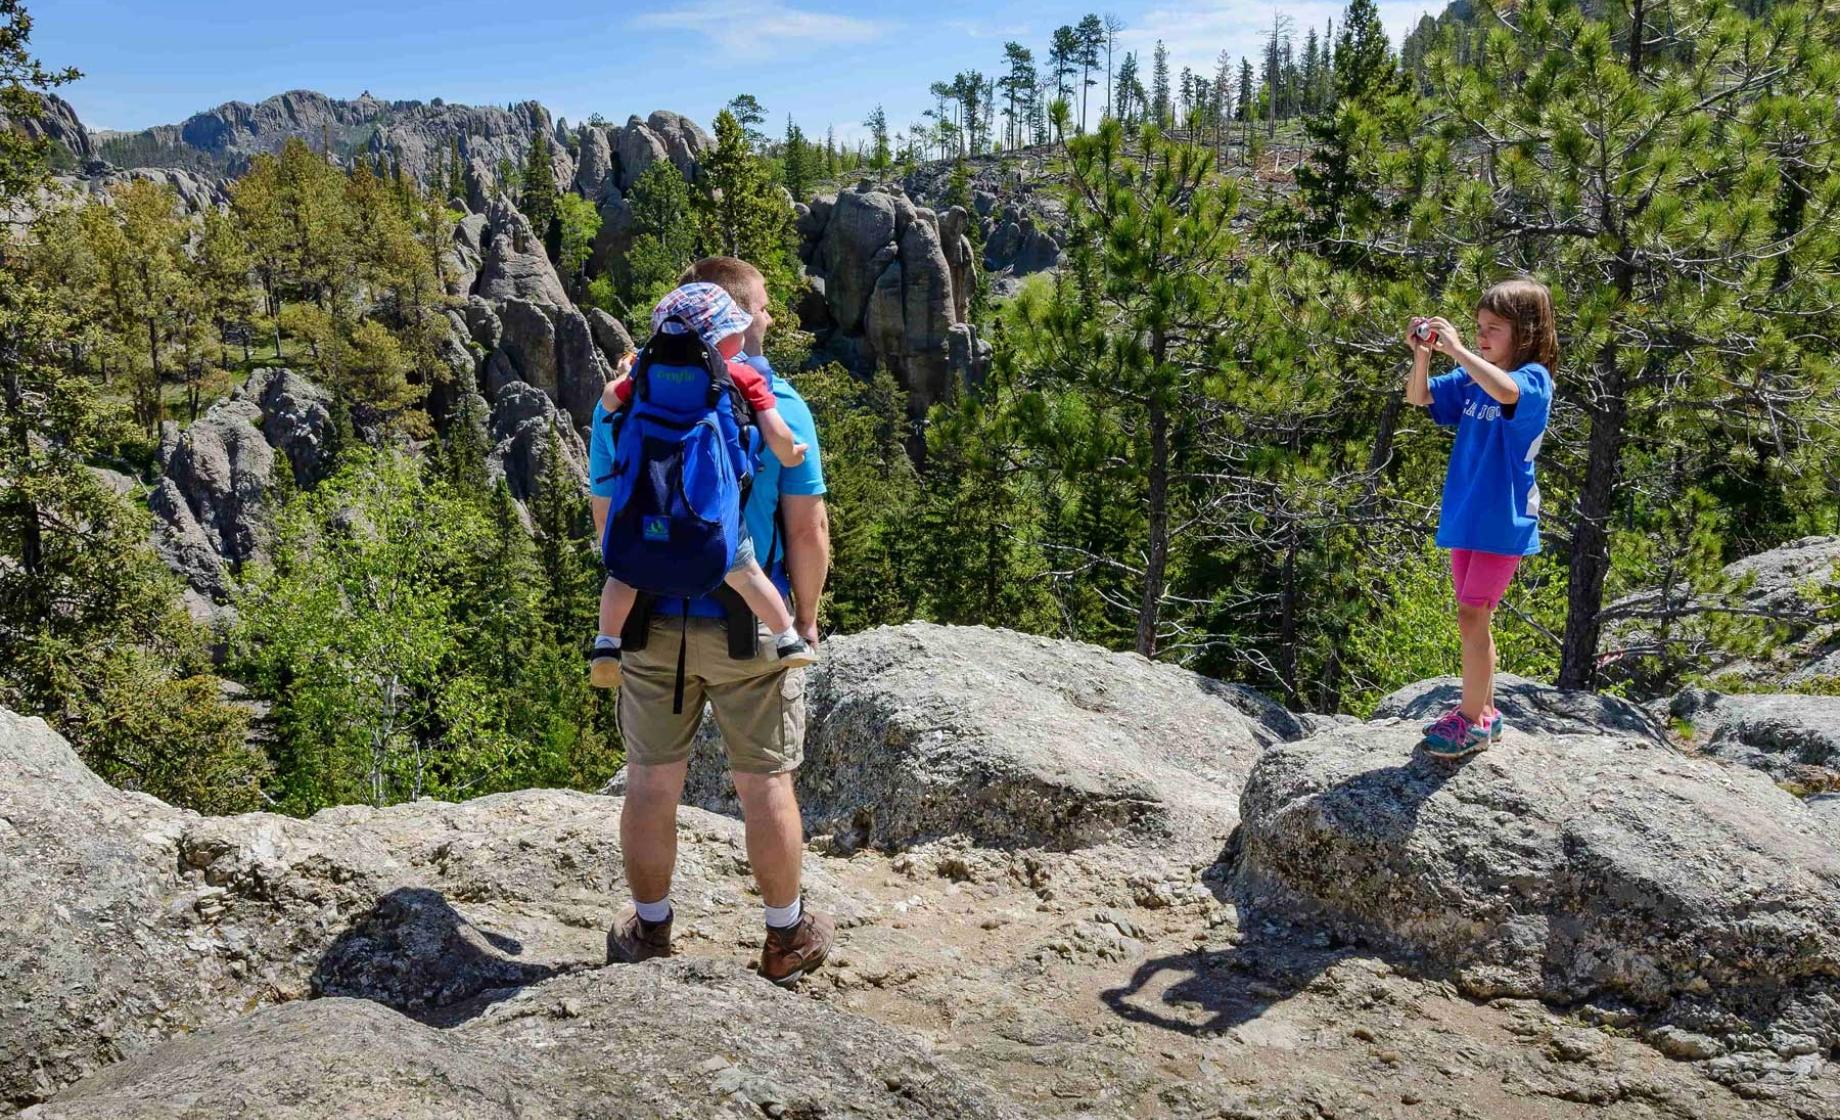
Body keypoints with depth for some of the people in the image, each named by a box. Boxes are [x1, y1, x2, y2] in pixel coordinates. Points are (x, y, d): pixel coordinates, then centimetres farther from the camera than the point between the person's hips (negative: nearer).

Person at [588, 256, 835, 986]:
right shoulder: (777, 404, -11)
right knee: (764, 785, 11)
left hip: (651, 625, 2)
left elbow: (605, 518, 2)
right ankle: (786, 937, 27)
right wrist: (806, 619, 4)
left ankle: (650, 931, 31)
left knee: (652, 783, 15)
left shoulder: (624, 400, -3)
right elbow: (809, 530, -10)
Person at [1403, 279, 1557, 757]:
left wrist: (1456, 348, -30)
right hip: (1465, 517, 7)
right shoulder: (1471, 379, 8)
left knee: (1472, 617, -8)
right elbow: (1418, 397, 8)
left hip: (1502, 522, -7)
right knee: (1476, 618, 14)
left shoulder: (1534, 379, -12)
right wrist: (1423, 354, -9)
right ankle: (1483, 709, 25)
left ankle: (1472, 720, 1)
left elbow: (1505, 391, -34)